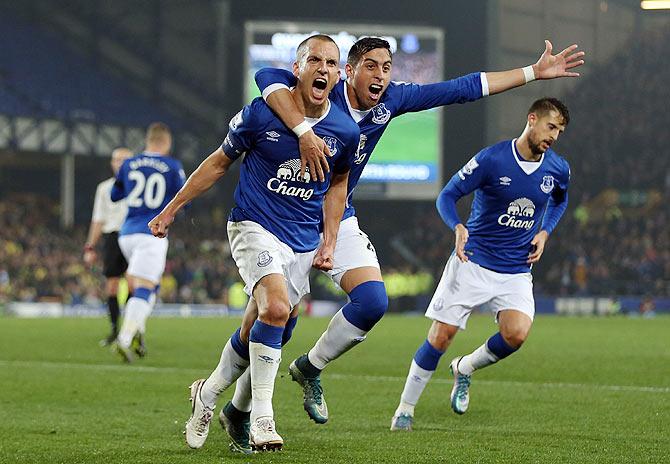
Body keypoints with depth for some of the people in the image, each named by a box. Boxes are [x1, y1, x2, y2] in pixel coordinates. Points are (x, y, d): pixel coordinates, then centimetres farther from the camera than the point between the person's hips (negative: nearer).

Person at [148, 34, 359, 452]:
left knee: (258, 331, 7)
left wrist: (329, 243, 11)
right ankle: (261, 418, -21)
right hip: (255, 227, -4)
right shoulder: (261, 113, -11)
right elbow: (220, 162, 3)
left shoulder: (345, 131, -3)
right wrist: (172, 209, 7)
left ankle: (209, 393, 33)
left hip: (304, 242, 4)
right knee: (277, 308, -27)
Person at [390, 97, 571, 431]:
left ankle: (465, 368, 10)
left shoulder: (558, 169, 0)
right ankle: (405, 409, 11)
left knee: (517, 334, -21)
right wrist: (458, 228, -25)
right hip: (473, 263, -3)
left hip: (517, 272, 3)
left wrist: (544, 233, 7)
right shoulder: (492, 159, -13)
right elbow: (448, 195, -6)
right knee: (441, 336, -6)